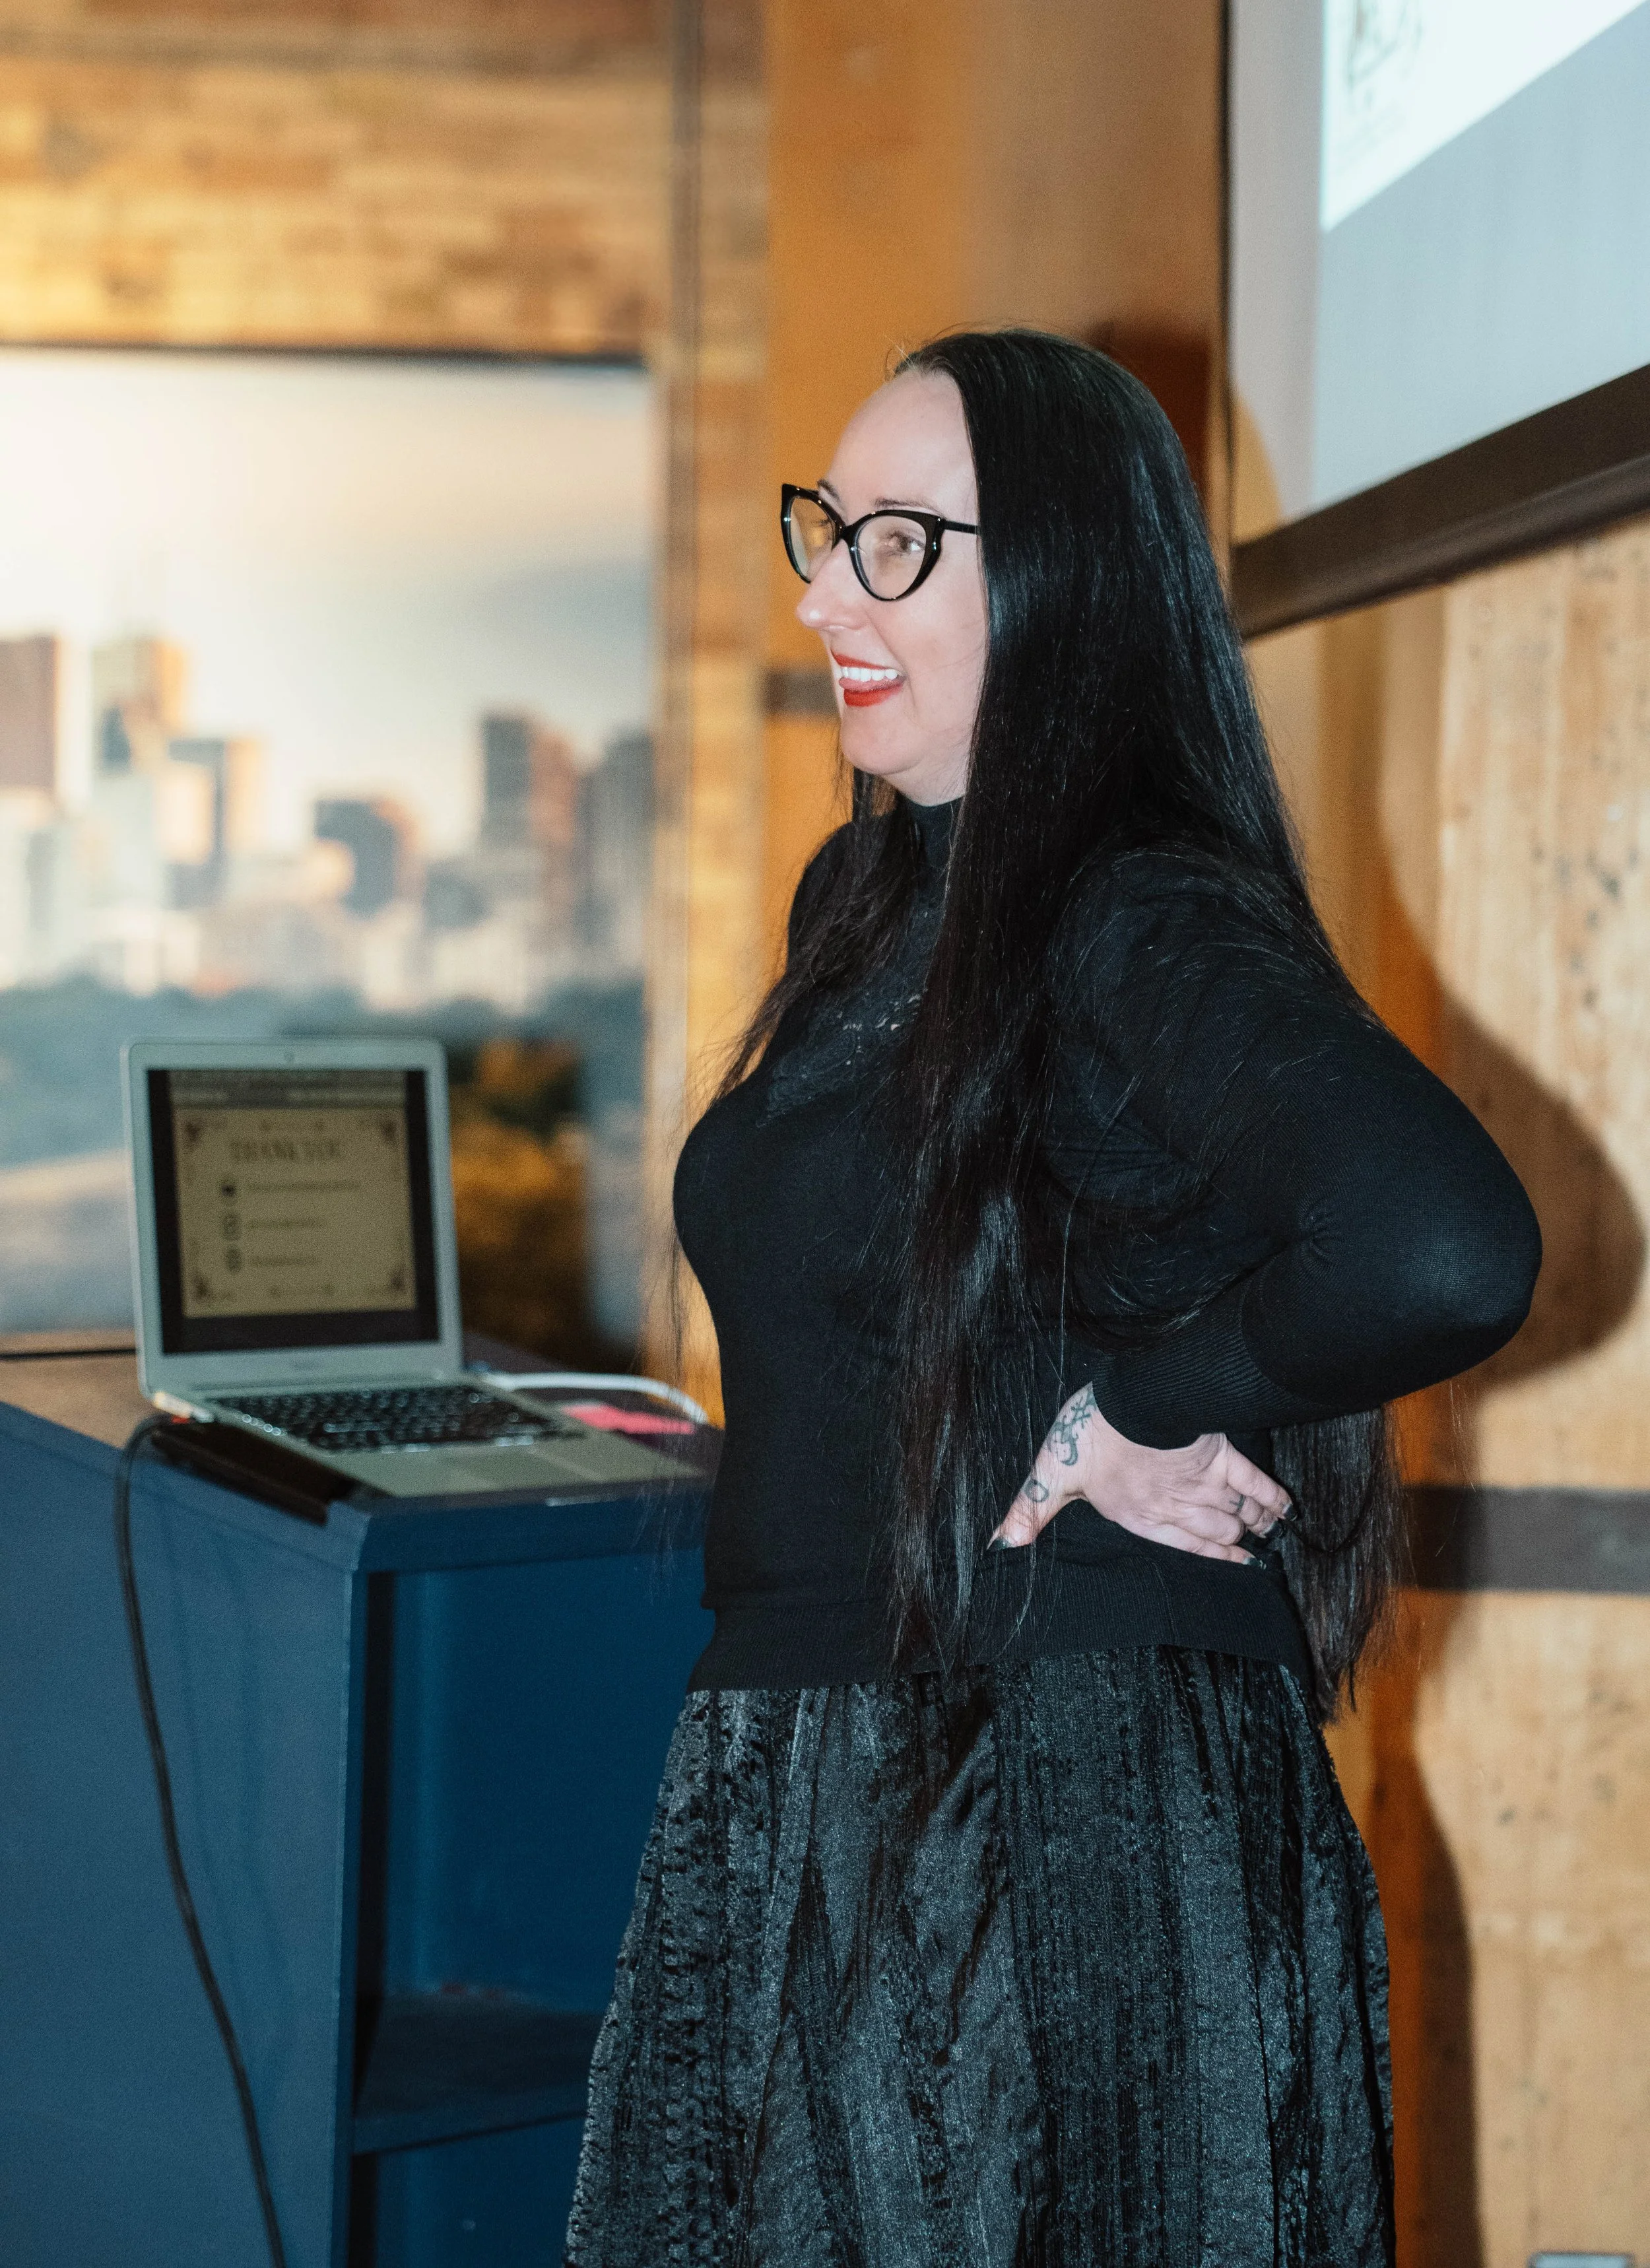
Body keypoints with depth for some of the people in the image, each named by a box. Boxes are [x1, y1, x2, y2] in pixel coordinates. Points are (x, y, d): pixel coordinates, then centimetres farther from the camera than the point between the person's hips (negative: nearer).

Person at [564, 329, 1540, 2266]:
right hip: (811, 1798, 8)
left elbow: (1442, 1254, -36)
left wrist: (1123, 1411, -21)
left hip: (1074, 1830, -8)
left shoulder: (1147, 931, -18)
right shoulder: (867, 901, 9)